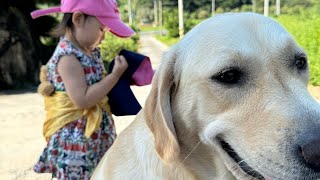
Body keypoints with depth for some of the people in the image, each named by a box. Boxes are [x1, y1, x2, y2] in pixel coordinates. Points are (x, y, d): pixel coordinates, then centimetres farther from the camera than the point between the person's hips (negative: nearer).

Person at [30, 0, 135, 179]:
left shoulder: (91, 51, 6)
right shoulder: (68, 58, -21)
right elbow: (83, 100, -26)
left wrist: (117, 75, 2)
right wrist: (116, 74, -21)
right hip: (76, 140, -9)